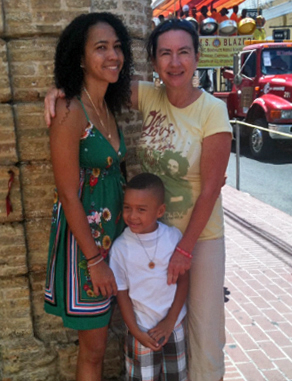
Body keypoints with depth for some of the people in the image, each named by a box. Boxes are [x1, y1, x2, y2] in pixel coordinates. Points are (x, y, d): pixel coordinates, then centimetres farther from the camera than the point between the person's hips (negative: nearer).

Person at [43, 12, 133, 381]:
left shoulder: (108, 106, 6)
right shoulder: (70, 112, -19)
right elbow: (68, 195, -20)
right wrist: (95, 260, -17)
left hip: (113, 231, 8)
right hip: (84, 236, -7)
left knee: (99, 340, 20)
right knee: (93, 348, 8)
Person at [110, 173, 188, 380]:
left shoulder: (174, 236, -12)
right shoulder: (121, 247, -16)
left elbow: (183, 280, -6)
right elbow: (122, 293, -9)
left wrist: (170, 320, -10)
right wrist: (136, 332, -10)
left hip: (175, 326, 2)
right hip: (142, 330, -2)